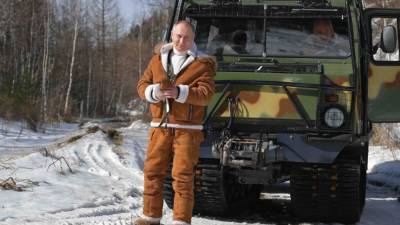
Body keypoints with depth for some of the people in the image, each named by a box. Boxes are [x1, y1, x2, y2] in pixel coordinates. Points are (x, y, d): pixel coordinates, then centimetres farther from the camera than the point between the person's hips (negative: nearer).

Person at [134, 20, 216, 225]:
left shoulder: (202, 64, -1)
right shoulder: (158, 59, 12)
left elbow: (206, 93, -12)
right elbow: (142, 84, 11)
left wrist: (180, 92, -25)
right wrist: (154, 92, -12)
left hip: (187, 129, -4)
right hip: (160, 126, 4)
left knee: (183, 175, -5)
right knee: (153, 171, 7)